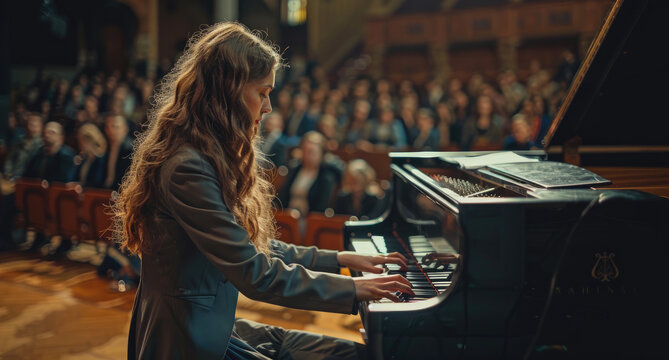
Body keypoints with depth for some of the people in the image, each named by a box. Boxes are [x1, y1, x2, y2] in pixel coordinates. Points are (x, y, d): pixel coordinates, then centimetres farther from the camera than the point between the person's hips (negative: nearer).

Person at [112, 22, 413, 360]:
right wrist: (351, 288, -14)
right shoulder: (187, 168, -22)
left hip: (214, 327, 10)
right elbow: (254, 274, -22)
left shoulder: (207, 155, 11)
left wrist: (338, 259, 12)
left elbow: (252, 248, 16)